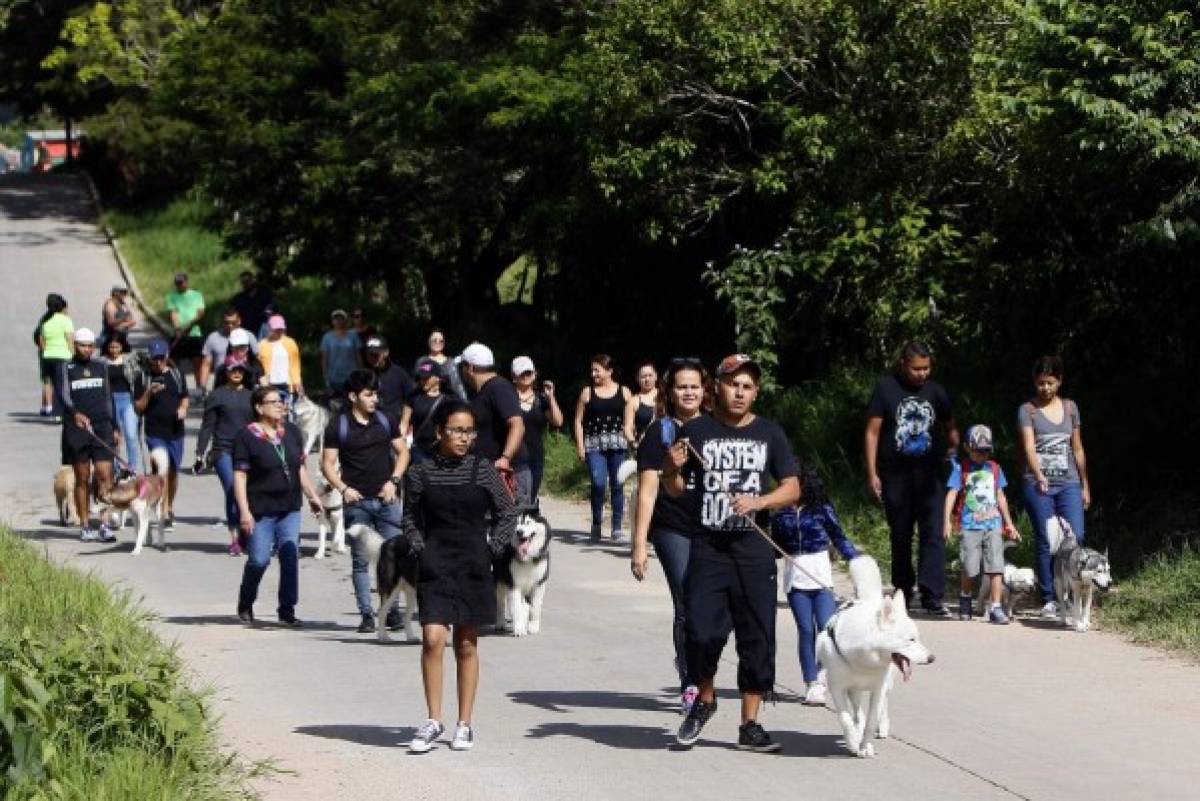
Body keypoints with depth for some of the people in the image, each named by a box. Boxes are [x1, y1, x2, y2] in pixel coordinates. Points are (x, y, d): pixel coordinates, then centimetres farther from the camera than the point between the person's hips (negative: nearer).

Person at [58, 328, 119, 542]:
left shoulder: (101, 368, 14)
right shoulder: (66, 368, 1)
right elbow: (63, 395, -14)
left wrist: (114, 427, 14)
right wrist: (75, 413, -33)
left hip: (102, 427, 2)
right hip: (76, 428, -2)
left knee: (105, 476, -9)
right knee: (82, 479, 3)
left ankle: (105, 525, -10)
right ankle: (85, 526, 10)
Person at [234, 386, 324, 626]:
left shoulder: (292, 432, 11)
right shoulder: (247, 437, -7)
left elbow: (300, 468, 20)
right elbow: (240, 475, -10)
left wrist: (312, 496, 14)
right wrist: (244, 511, -15)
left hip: (289, 509, 5)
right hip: (260, 511, -5)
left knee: (290, 556, -2)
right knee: (259, 559, -3)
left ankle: (287, 609, 5)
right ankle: (245, 604, 21)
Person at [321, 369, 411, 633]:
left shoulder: (386, 420, 7)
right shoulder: (338, 425, -1)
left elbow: (402, 452, 13)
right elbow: (327, 464, 1)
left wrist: (393, 480, -2)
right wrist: (343, 488, -13)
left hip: (387, 499, 2)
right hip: (357, 501, -2)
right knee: (361, 560, 2)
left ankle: (392, 611, 6)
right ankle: (366, 614, 7)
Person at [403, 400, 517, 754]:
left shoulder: (482, 470, 0)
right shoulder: (420, 474, 0)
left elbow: (508, 514, 7)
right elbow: (411, 518, 12)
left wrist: (490, 549, -2)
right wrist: (419, 548, -1)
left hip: (473, 567, 1)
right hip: (434, 566, 0)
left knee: (467, 645, 7)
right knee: (433, 639, -13)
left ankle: (465, 724, 14)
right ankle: (433, 721, -4)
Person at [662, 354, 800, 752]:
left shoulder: (769, 434, 8)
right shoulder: (696, 431, 4)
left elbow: (792, 488, 7)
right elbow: (675, 490, 10)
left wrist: (758, 502, -11)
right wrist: (673, 469, -12)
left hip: (754, 553, 2)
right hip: (707, 550, -2)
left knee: (757, 639, 1)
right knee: (703, 633, -11)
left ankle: (749, 725, 10)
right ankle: (705, 699, 17)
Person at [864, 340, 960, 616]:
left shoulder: (935, 391, 9)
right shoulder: (886, 389, 0)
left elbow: (950, 428, 24)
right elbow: (872, 432, -1)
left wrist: (954, 449, 7)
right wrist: (872, 473, -6)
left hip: (928, 475, 1)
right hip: (895, 476, -1)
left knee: (933, 534, -11)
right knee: (900, 537, 10)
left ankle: (932, 597, -15)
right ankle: (903, 592, 24)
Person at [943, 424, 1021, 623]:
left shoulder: (994, 469, 13)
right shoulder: (961, 469, 3)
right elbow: (951, 494, -3)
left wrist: (1008, 523, 23)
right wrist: (947, 521, -13)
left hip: (993, 525, 3)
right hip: (969, 525, -3)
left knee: (996, 567, -7)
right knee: (970, 569, -3)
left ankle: (995, 608, -7)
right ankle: (965, 600, 24)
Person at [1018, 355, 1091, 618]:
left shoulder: (1070, 407, 13)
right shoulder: (1027, 410, 0)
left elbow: (1077, 449, 18)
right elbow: (1029, 447, -14)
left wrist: (1085, 485, 16)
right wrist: (1039, 476, -30)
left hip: (1069, 483, 3)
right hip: (1038, 484, -3)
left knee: (1076, 537, -10)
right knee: (1045, 542, -3)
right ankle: (1048, 599, 4)